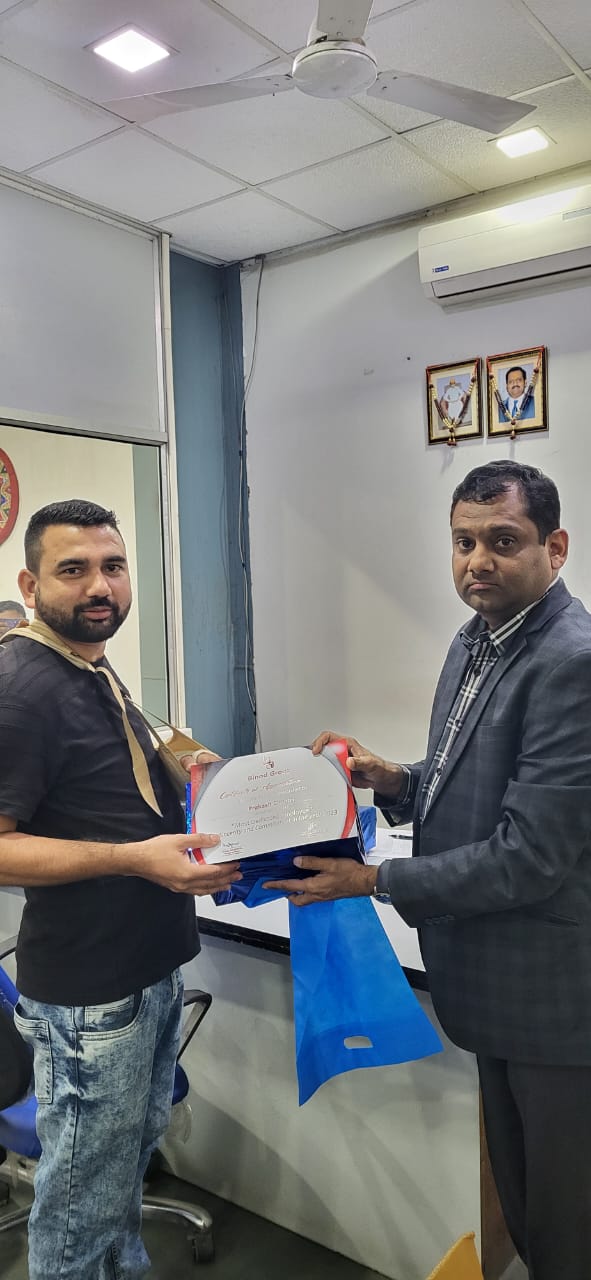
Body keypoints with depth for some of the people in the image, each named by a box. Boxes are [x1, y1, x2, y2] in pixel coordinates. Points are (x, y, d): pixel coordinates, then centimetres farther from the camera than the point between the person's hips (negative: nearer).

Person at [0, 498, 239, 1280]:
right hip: (88, 994, -9)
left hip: (152, 968, 9)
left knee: (135, 1151, 25)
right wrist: (135, 857, -29)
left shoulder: (97, 674, 10)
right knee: (83, 1194, 10)